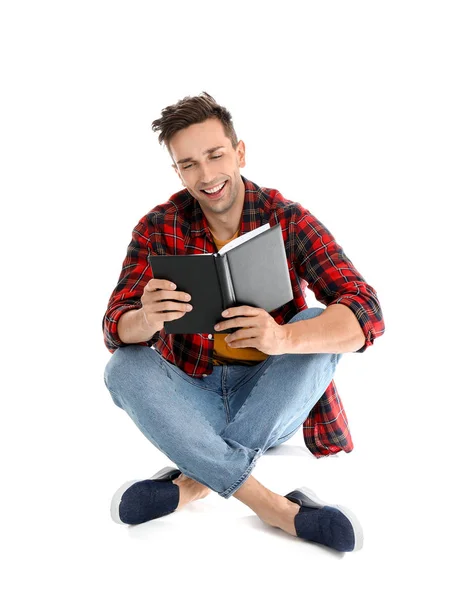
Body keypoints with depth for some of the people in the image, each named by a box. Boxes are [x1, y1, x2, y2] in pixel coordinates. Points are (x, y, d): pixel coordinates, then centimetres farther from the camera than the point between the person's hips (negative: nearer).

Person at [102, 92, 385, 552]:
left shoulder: (289, 220, -9)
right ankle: (277, 508, -31)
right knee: (124, 368, -25)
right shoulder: (158, 229, -4)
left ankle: (193, 483, -26)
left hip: (269, 404, -1)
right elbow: (116, 329, -12)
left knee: (318, 326, -25)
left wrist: (283, 338, -42)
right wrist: (146, 320, -38)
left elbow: (366, 313, -21)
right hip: (193, 401, 2)